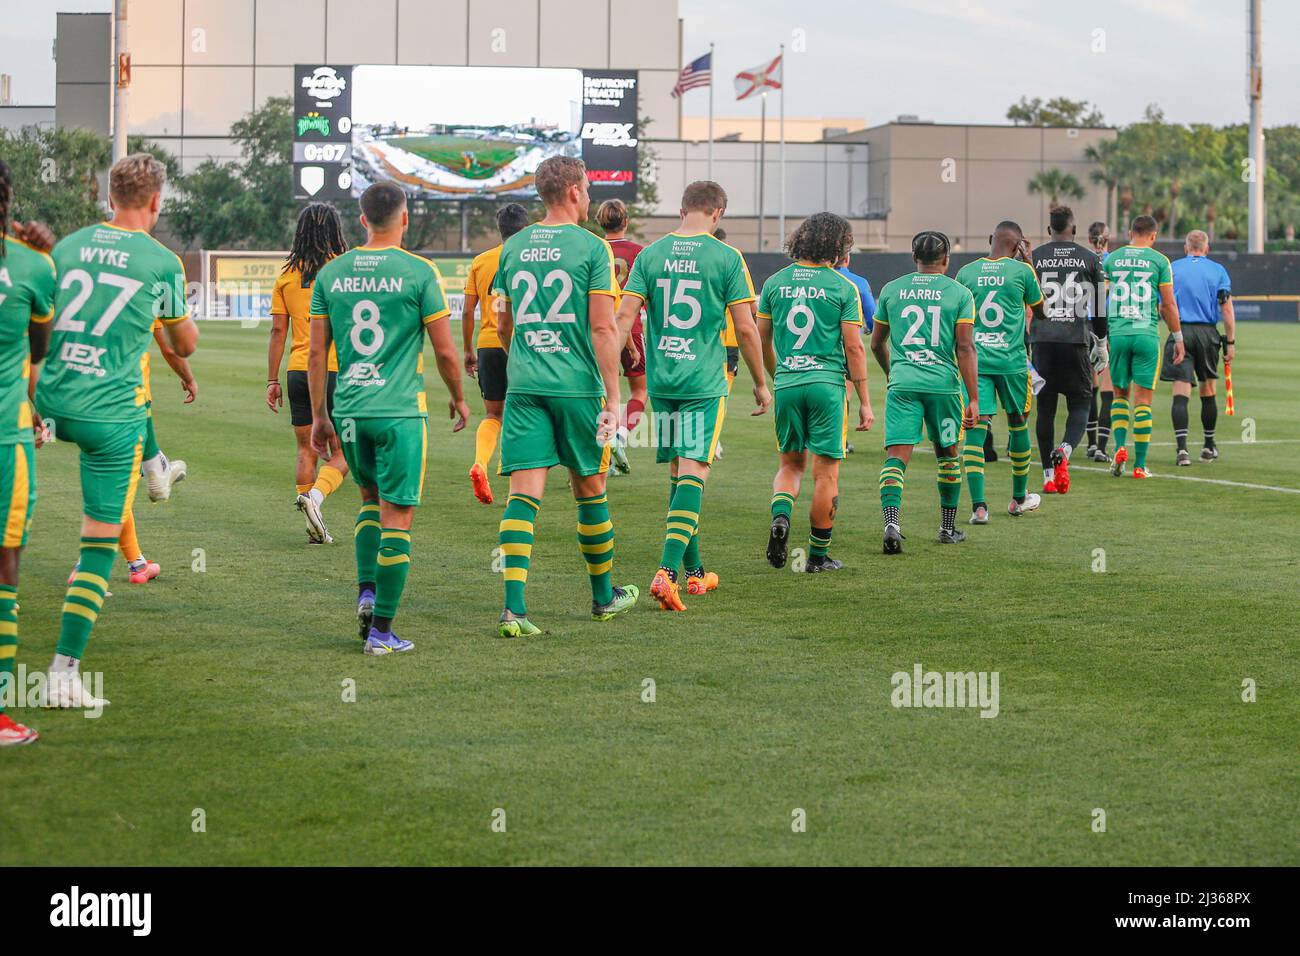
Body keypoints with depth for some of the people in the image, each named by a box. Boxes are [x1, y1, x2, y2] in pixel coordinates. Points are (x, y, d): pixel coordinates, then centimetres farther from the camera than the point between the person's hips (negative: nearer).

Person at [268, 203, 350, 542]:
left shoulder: (287, 274, 5)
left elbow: (278, 330, 5)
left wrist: (272, 380, 9)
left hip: (298, 372, 3)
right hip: (338, 371, -3)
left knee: (306, 451, 12)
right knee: (343, 453, 5)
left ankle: (315, 527, 9)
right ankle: (315, 495, -21)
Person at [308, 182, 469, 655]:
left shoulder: (330, 273, 5)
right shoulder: (419, 272, -7)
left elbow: (316, 353, 6)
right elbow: (445, 351, -3)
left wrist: (319, 416, 15)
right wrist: (458, 400, 14)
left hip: (348, 411, 4)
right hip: (400, 410, -4)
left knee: (371, 498, 25)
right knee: (396, 516, 1)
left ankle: (366, 593, 9)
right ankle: (381, 629, 0)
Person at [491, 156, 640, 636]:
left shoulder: (513, 247, 8)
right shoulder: (591, 247, -6)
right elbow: (603, 328, -11)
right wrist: (613, 398, -10)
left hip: (523, 385, 3)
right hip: (578, 386, -3)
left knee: (524, 492, -3)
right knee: (590, 489, 12)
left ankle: (513, 605, -16)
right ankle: (604, 594, 28)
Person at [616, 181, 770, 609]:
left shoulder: (650, 255, 4)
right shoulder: (727, 257, -5)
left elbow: (624, 316, -2)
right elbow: (746, 329, -4)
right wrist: (760, 383, 6)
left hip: (661, 380, 4)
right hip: (704, 381, -4)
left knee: (677, 471, 14)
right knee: (692, 471, -6)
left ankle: (694, 572, 25)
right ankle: (666, 571, -20)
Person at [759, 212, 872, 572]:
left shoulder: (775, 282, 6)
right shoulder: (843, 287, -5)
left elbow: (762, 340, 11)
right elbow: (853, 348, -6)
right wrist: (864, 402, -1)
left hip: (786, 384, 3)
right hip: (827, 384, -3)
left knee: (790, 464, 17)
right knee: (826, 471, 5)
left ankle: (780, 515, -12)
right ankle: (818, 555, 8)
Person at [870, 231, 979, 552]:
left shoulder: (891, 290, 9)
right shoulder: (959, 293, 1)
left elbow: (876, 343, 16)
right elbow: (965, 347, -5)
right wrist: (973, 399, -4)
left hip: (902, 383, 1)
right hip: (944, 383, 0)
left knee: (896, 456, -5)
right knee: (947, 455, 17)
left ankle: (891, 522, -25)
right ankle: (948, 528, 26)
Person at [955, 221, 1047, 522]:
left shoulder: (966, 272, 4)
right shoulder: (1022, 270, -2)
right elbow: (1040, 313, 13)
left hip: (975, 360, 1)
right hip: (1012, 361, -1)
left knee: (975, 429, -4)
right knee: (1018, 425, 17)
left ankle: (978, 505, -17)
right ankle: (1019, 498, 31)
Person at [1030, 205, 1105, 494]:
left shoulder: (1033, 258, 5)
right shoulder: (1089, 258, 5)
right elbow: (1099, 306, 8)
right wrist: (1102, 341, 18)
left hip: (1042, 340, 1)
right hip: (1075, 340, -1)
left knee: (1045, 408, 7)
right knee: (1080, 403, 9)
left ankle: (1048, 474, 6)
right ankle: (1064, 451, -20)